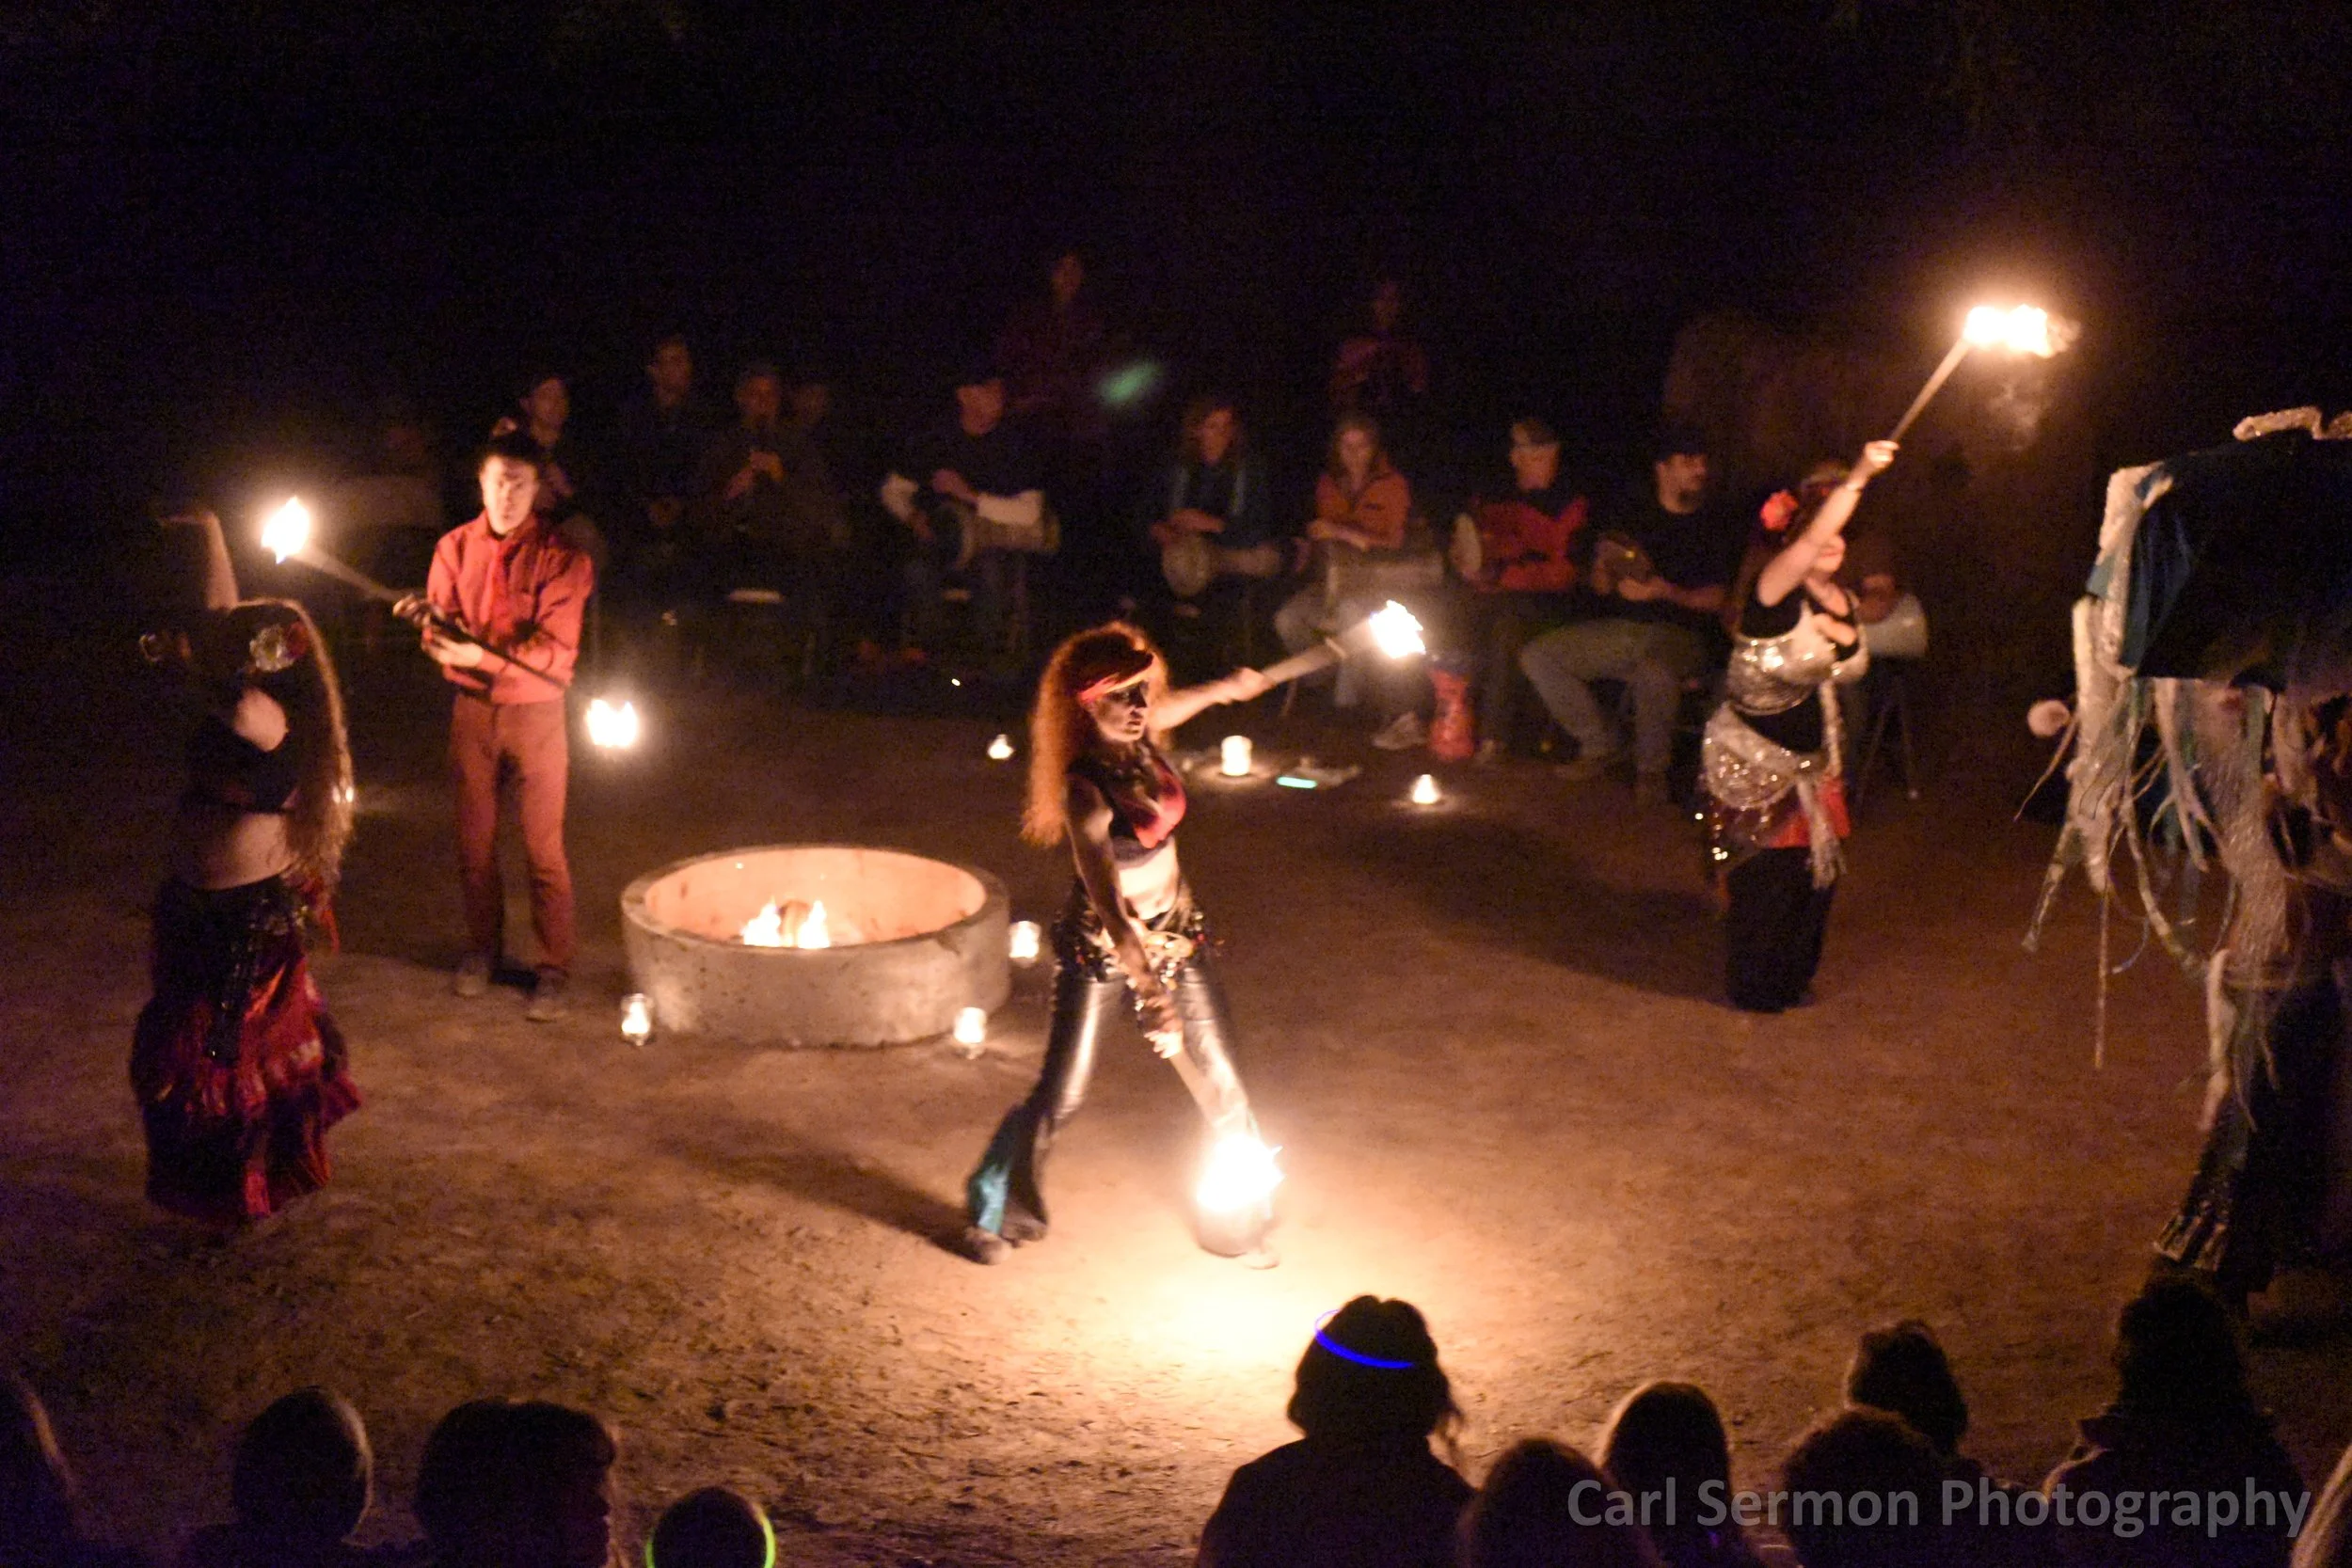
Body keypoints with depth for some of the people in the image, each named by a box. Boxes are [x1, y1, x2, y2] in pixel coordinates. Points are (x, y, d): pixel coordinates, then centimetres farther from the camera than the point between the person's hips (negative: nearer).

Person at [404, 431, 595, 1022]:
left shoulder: (559, 556, -10)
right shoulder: (455, 547, 2)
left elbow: (555, 651, -16)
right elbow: (441, 625, 2)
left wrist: (481, 653, -29)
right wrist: (435, 627, -23)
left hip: (535, 712, -3)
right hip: (471, 707, 3)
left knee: (544, 846, -1)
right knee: (474, 840, 11)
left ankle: (554, 966, 9)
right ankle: (482, 946, 30)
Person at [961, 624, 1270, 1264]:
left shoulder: (1140, 738, -9)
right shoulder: (1087, 790, -29)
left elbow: (1162, 710, 20)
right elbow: (1106, 904, -37)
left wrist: (1226, 688, 36)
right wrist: (1149, 990, -45)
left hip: (1176, 931, 7)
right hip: (1102, 947, -7)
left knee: (1220, 1079, 9)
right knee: (1059, 1096, 0)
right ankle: (993, 1214, 23)